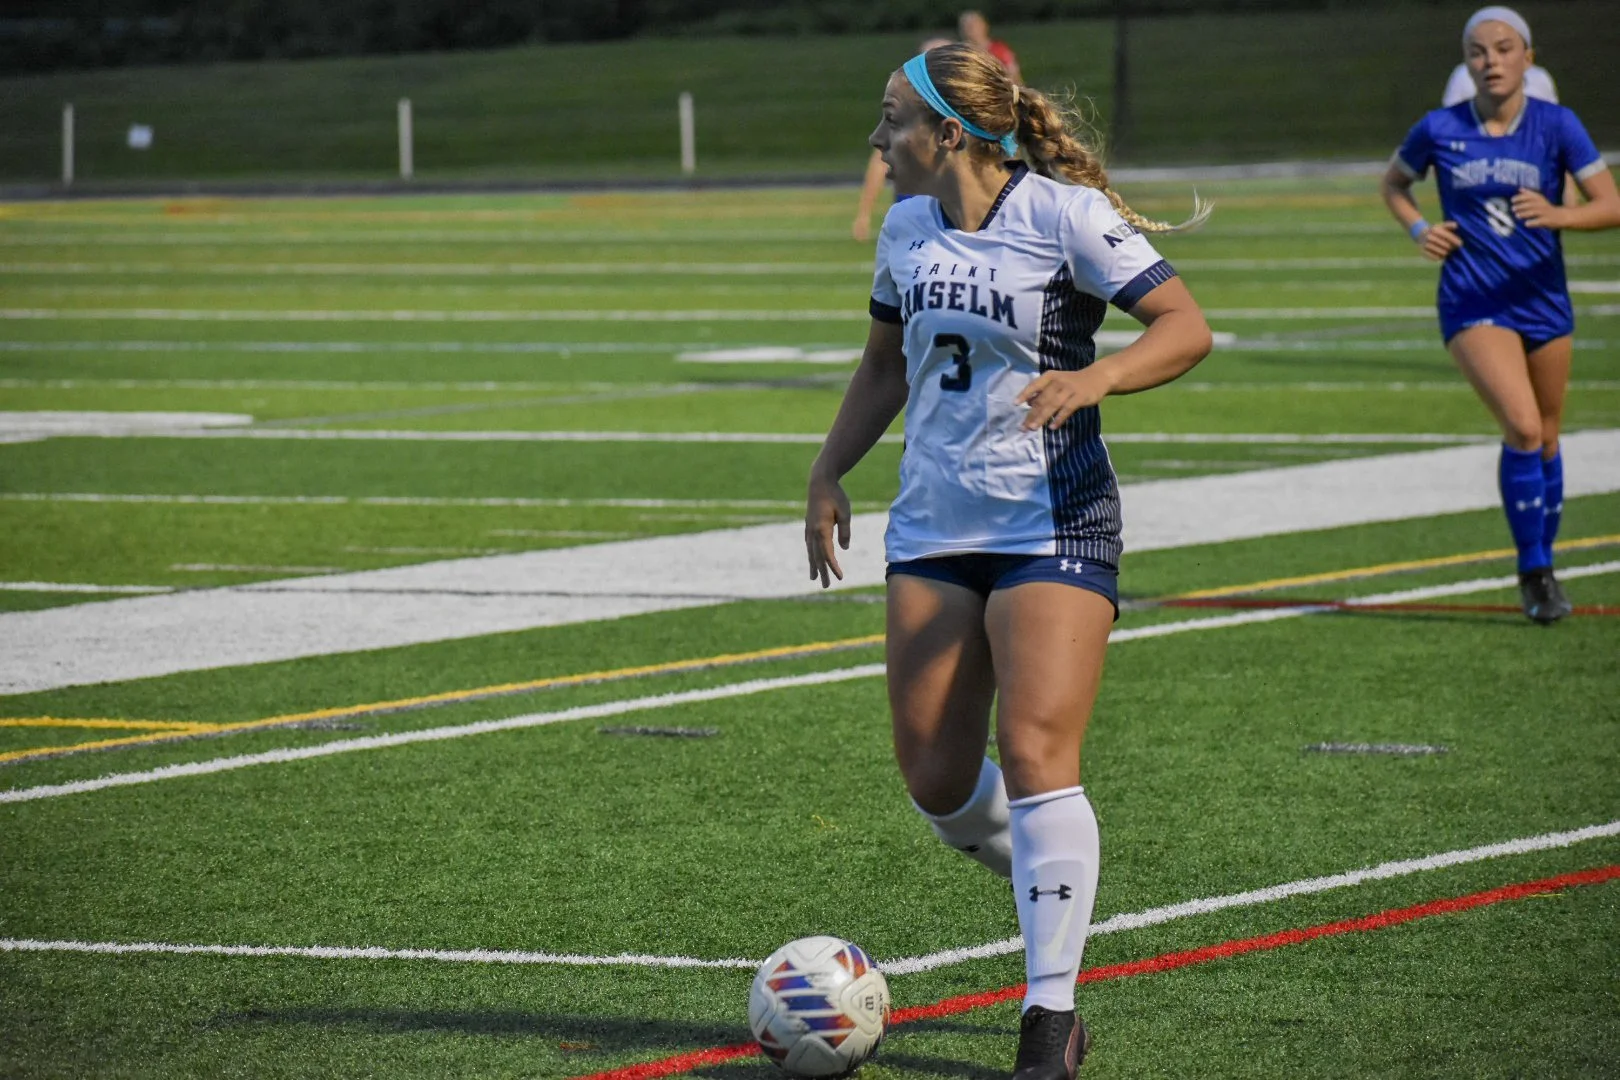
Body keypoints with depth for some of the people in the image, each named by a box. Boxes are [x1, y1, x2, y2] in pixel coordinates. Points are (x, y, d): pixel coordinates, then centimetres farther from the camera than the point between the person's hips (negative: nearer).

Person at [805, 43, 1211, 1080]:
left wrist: (1096, 375, -30)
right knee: (936, 781, 1)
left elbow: (1187, 325, -14)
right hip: (933, 528, 6)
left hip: (1053, 522, -6)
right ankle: (1051, 876, 32)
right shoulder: (907, 228, 10)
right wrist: (828, 475, 17)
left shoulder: (1064, 213, -10)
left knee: (1034, 754, -15)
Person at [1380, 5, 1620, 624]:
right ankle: (1533, 573, -9)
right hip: (1473, 306, -2)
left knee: (1545, 439, 14)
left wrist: (1558, 216, -29)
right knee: (1523, 427, -21)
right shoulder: (1439, 130, -5)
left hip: (1543, 301, 2)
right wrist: (1418, 229, -4)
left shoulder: (1556, 126, -6)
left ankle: (1543, 564, 34)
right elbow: (1393, 183, 15)